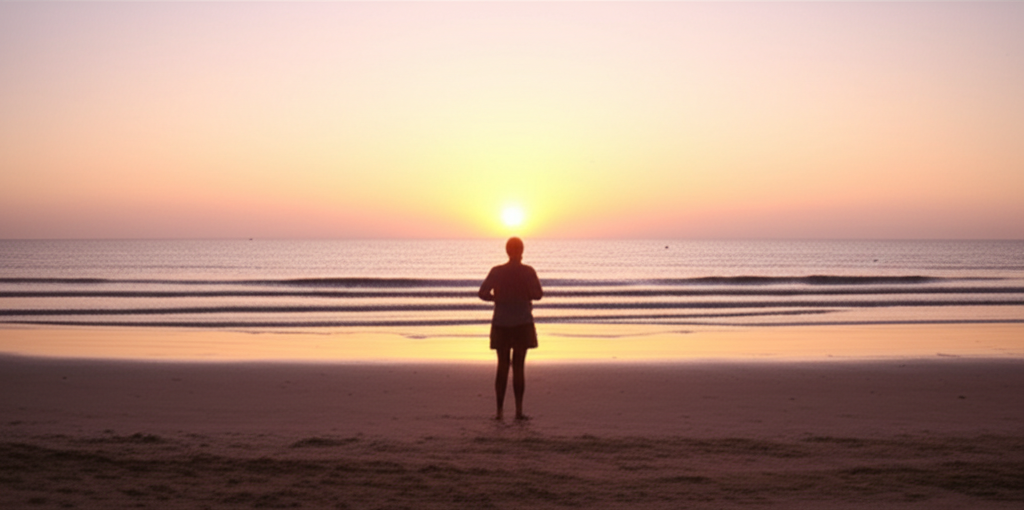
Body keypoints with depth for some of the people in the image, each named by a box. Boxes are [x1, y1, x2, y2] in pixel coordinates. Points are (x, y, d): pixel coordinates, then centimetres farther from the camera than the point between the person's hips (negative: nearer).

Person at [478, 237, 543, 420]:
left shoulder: (497, 271, -2)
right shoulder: (528, 271, -6)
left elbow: (483, 293, -8)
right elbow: (538, 294, -12)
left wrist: (499, 298, 10)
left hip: (501, 324, 1)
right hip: (522, 324, -1)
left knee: (502, 366, 8)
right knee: (518, 367, 2)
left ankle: (500, 410, 7)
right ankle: (519, 410, 1)